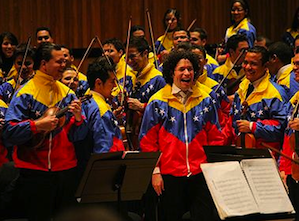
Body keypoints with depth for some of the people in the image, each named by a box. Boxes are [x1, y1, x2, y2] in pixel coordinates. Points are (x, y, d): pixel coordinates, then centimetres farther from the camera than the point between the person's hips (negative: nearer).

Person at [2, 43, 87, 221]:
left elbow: (79, 136, 7)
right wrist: (36, 125, -24)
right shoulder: (26, 94, -5)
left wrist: (78, 118, -11)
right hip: (34, 171, -4)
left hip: (66, 171, 4)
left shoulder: (67, 93, 8)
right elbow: (9, 133, -13)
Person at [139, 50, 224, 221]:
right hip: (170, 175, -1)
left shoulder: (205, 101, 8)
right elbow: (148, 141, 2)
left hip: (201, 175, 1)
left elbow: (216, 138, 11)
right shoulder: (158, 102, 1)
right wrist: (155, 171, -4)